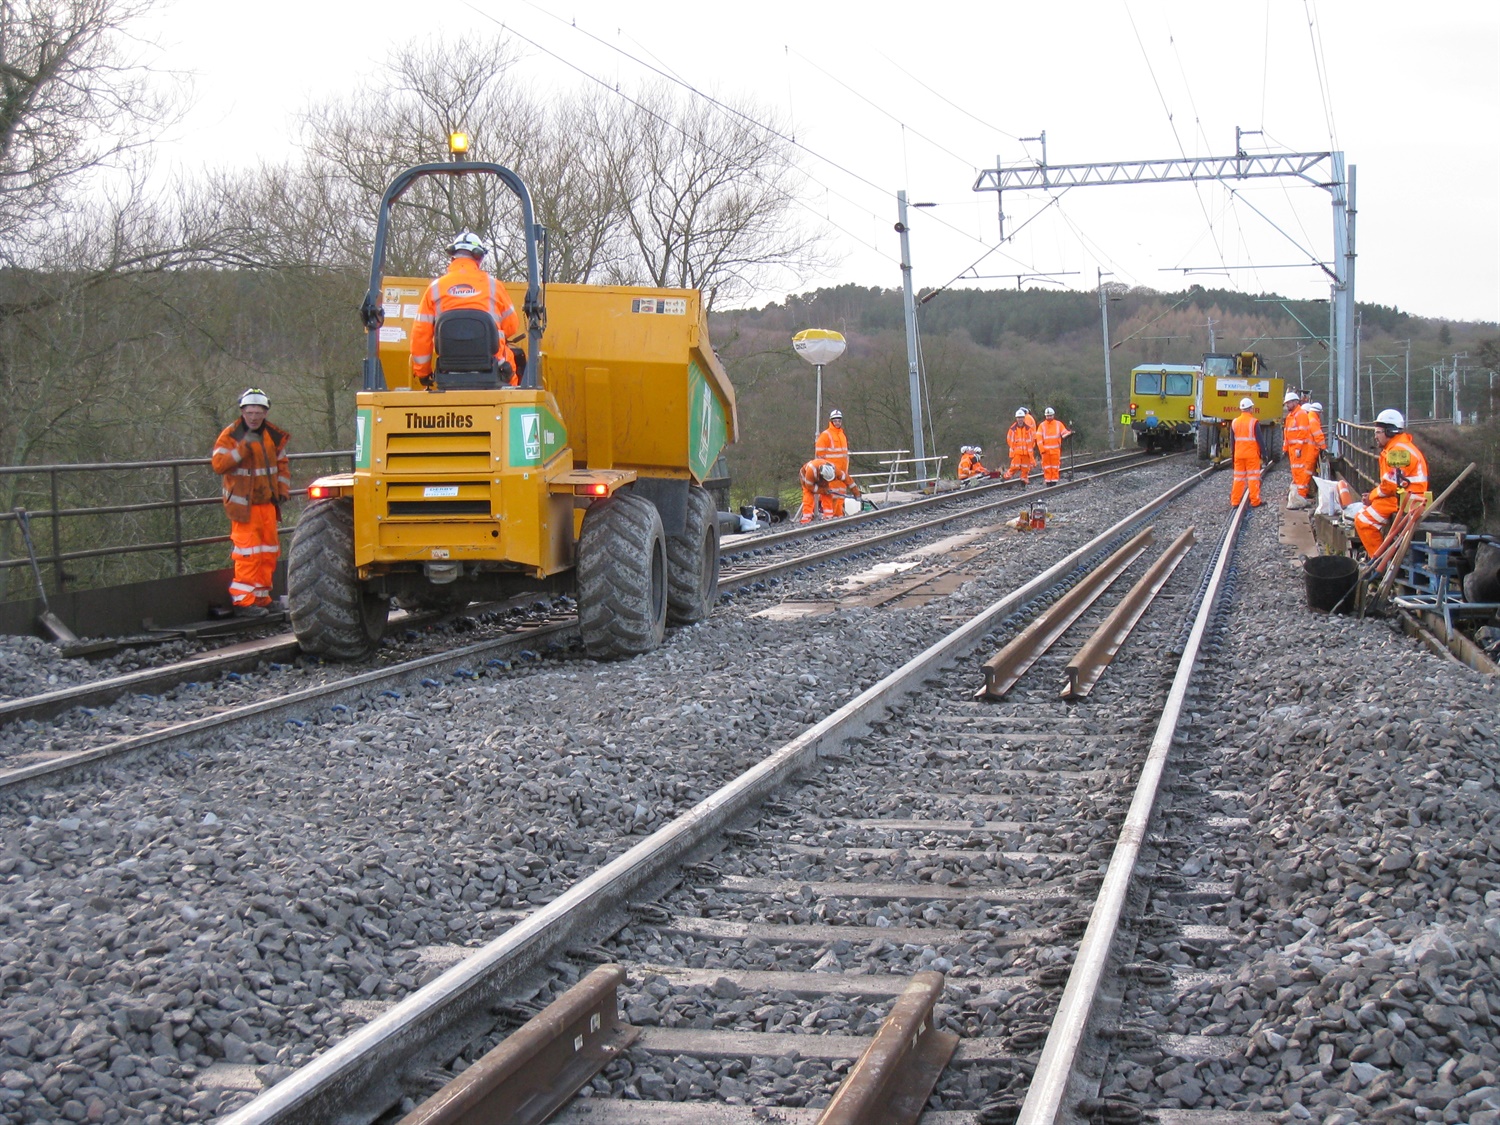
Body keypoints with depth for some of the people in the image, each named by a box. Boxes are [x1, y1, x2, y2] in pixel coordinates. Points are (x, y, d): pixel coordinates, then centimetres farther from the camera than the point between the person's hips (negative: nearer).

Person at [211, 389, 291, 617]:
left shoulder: (273, 435, 9)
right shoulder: (230, 435, -7)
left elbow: (282, 465, 20)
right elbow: (218, 464, -20)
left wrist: (282, 491, 10)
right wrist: (243, 447, -27)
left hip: (267, 503, 6)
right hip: (243, 504, -6)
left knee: (269, 552, 9)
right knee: (248, 553, -11)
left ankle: (261, 598, 19)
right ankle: (243, 601, -9)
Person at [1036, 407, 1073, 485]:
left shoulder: (1058, 424, 7)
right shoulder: (1042, 425, 5)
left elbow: (1064, 432, 1)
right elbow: (1039, 438, 0)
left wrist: (1069, 433, -23)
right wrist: (1042, 449, -8)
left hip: (1055, 449, 0)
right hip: (1046, 450, 0)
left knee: (1055, 466, 0)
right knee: (1047, 466, 1)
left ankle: (1054, 480, 4)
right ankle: (1048, 481, 6)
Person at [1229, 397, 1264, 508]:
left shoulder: (1234, 422, 5)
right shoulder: (1254, 422, -10)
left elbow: (1232, 440, 11)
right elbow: (1259, 439, -10)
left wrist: (1233, 455, 18)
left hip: (1238, 455, 4)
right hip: (1252, 454, -4)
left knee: (1238, 478, 9)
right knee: (1253, 477, 0)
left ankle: (1234, 502, 8)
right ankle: (1255, 501, -1)